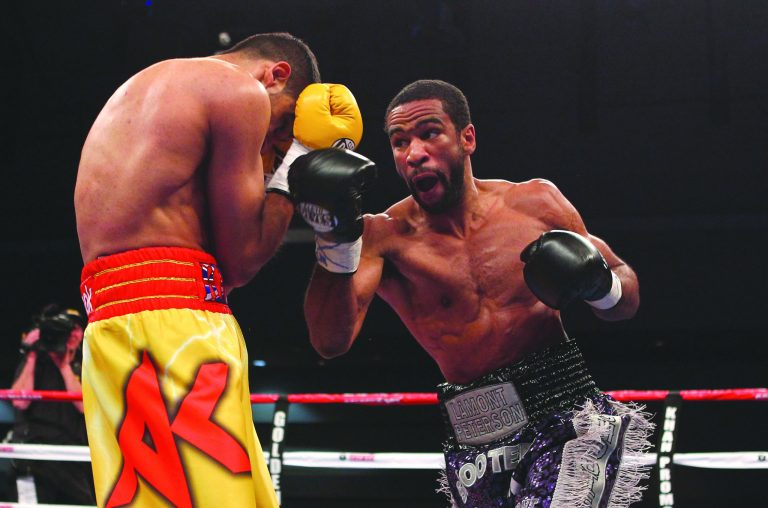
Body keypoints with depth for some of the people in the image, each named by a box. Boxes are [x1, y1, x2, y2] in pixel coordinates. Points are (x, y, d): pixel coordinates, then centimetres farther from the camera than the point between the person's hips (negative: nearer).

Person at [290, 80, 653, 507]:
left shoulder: (535, 202, 3)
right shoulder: (385, 236, -2)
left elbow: (629, 299, 12)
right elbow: (331, 341, -18)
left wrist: (598, 284, -10)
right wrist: (336, 238, -28)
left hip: (568, 418, 0)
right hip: (477, 444, 1)